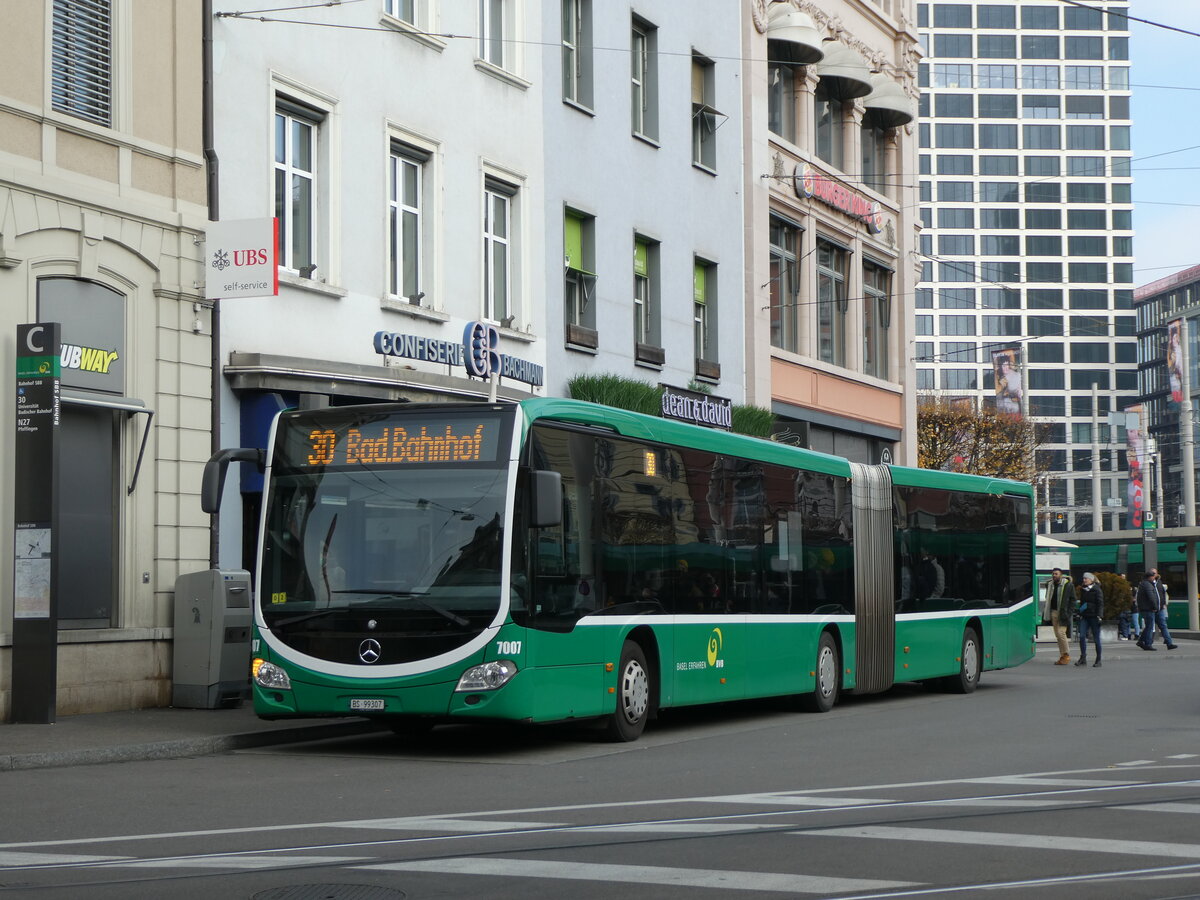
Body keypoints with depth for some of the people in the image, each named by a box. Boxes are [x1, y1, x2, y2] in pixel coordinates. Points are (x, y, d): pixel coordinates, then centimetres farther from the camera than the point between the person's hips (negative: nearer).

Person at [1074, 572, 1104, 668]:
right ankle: (1083, 658, -3)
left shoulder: (1097, 590, -5)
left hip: (1094, 616, -6)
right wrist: (1080, 613, 19)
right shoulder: (1082, 590, 14)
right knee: (1082, 636, -7)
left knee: (1096, 638, 0)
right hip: (1084, 616, 6)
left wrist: (1099, 616, -18)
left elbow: (1100, 603, -9)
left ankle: (1098, 660, 7)